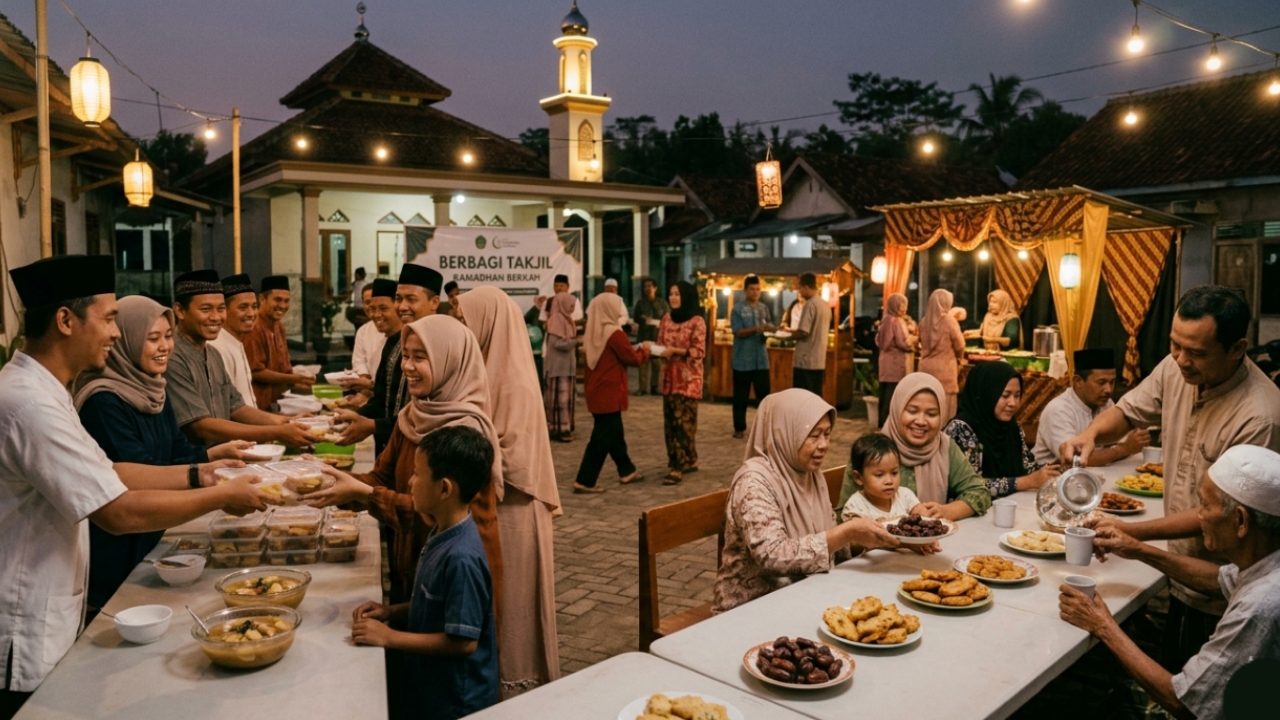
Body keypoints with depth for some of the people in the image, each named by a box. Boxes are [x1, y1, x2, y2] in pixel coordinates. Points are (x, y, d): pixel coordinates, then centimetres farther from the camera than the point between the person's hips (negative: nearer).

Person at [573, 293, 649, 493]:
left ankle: (627, 471, 31)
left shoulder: (593, 331, 8)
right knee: (603, 436, -3)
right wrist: (644, 350, 6)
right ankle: (585, 481, -2)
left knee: (614, 432, 18)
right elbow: (632, 359, -9)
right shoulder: (615, 333, -17)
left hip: (597, 390, 9)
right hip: (609, 392, -9)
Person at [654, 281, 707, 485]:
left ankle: (678, 467, -5)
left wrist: (676, 351, -22)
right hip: (670, 376, 7)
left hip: (689, 378, -7)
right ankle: (689, 460, 21)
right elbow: (661, 344, 14)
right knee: (670, 421, 8)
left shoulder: (697, 321, -9)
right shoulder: (667, 318, 10)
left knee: (683, 421, -7)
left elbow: (699, 351, -12)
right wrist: (653, 349, -8)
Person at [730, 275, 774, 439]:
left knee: (764, 394, 6)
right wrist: (756, 329, -26)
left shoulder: (764, 308, 9)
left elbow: (770, 327, 7)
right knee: (741, 396, 4)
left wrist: (769, 328, -16)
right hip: (743, 360, -3)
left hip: (761, 360, 4)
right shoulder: (737, 309, -4)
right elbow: (738, 332, -13)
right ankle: (739, 428, 14)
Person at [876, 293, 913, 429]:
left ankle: (882, 421, 16)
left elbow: (878, 341, 18)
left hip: (885, 360, 9)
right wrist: (913, 345, 2)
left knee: (885, 393, 11)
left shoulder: (885, 320, 13)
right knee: (892, 394, -5)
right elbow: (902, 343, -15)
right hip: (895, 362, -9)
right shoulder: (897, 321, -12)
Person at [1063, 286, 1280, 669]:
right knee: (1171, 670, 21)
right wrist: (1091, 433, -17)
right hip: (1181, 572, 6)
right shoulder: (1176, 368, -8)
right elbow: (1127, 411, 5)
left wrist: (1132, 533, -27)